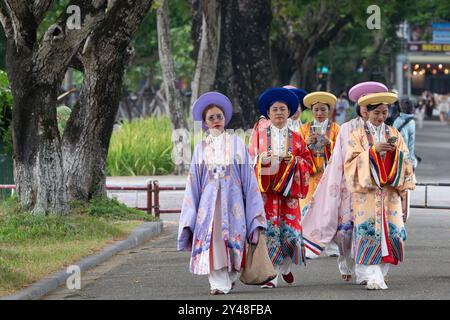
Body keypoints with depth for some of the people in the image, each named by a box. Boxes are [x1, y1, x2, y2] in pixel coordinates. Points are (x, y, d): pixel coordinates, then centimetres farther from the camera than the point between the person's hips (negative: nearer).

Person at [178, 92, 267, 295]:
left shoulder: (236, 144, 6)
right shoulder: (201, 148, 10)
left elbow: (248, 176, 5)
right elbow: (194, 182, 10)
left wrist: (254, 209, -1)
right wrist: (190, 214, 6)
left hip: (232, 200, -1)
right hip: (209, 200, 1)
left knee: (233, 241, -2)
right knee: (212, 241, -11)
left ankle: (230, 276, 20)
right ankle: (219, 283, -11)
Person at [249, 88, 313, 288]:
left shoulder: (296, 139, 12)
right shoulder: (258, 135, 9)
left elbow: (308, 162, 9)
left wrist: (294, 160, -10)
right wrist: (261, 160, -16)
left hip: (288, 191, 1)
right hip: (265, 190, -1)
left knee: (290, 230, -3)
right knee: (269, 230, -9)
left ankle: (286, 267, 24)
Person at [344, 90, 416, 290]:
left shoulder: (394, 135, 13)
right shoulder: (358, 136, 5)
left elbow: (405, 162, 10)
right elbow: (351, 161, -7)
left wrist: (397, 151, -10)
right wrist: (373, 150, -18)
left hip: (390, 191, 3)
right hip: (366, 191, -3)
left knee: (391, 229, -4)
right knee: (369, 229, -13)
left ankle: (379, 271, 11)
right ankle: (372, 276, -16)